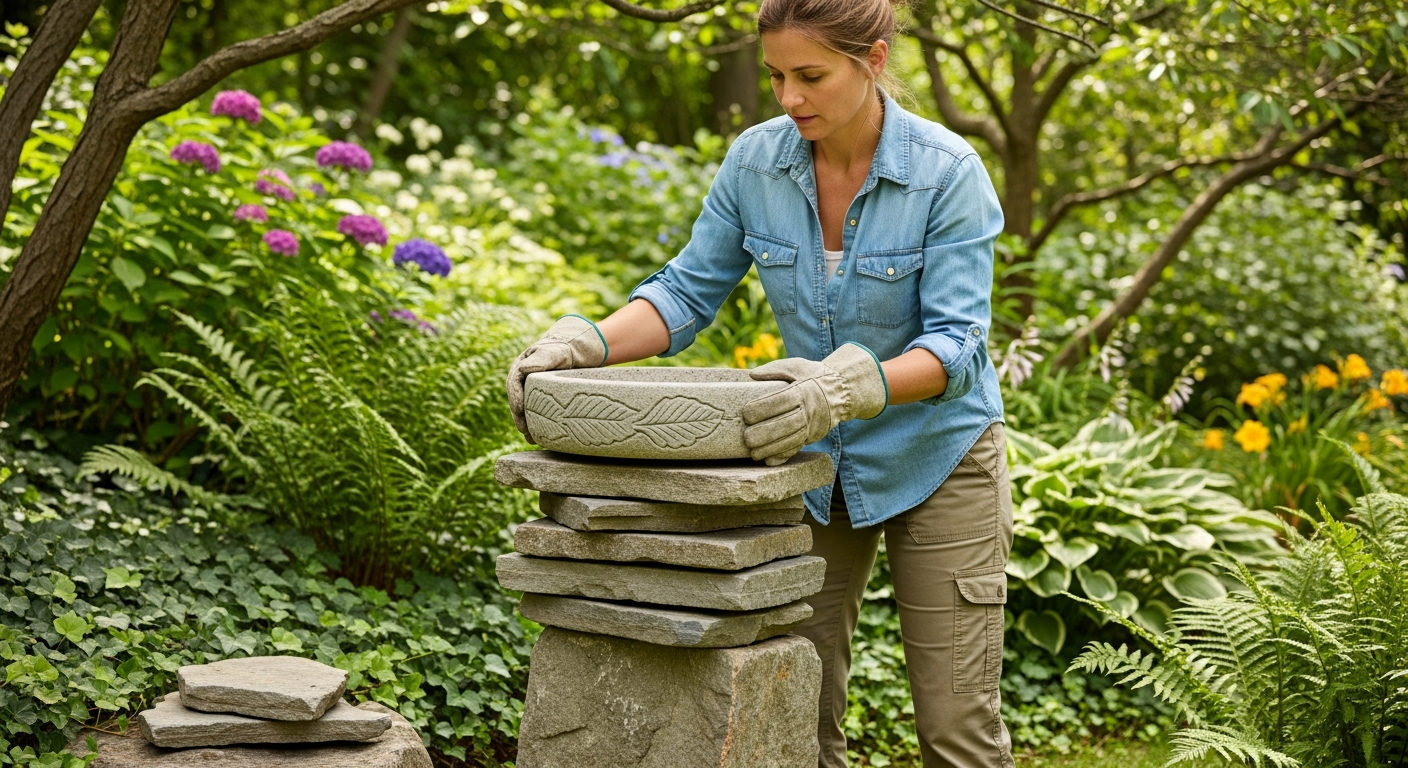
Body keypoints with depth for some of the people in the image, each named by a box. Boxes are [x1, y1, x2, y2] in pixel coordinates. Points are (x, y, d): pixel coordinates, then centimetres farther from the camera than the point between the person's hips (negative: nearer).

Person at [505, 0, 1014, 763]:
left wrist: (850, 385, -43)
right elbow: (689, 291, -3)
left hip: (936, 461, -4)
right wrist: (585, 344, -21)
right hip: (814, 461, 4)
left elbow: (956, 343, -24)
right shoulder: (756, 160, -9)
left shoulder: (947, 171, -20)